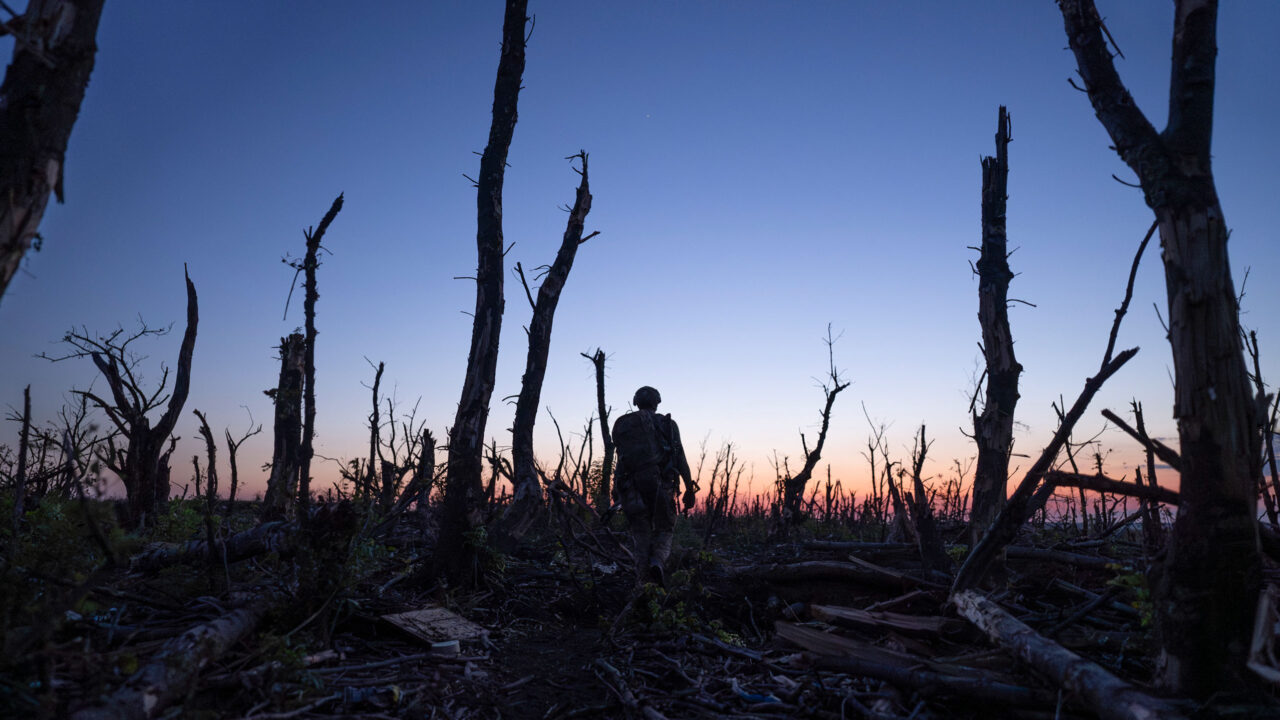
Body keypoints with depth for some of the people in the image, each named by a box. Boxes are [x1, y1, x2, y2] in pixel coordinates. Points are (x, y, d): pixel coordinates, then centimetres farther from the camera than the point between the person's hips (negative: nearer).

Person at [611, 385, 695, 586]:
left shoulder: (621, 425, 14)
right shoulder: (667, 424, 9)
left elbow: (621, 459, 10)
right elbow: (680, 458, 3)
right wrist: (690, 488, 4)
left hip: (631, 486, 2)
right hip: (661, 484, -2)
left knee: (641, 535, 12)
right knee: (664, 531, 11)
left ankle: (644, 585, 4)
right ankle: (657, 563, -19)